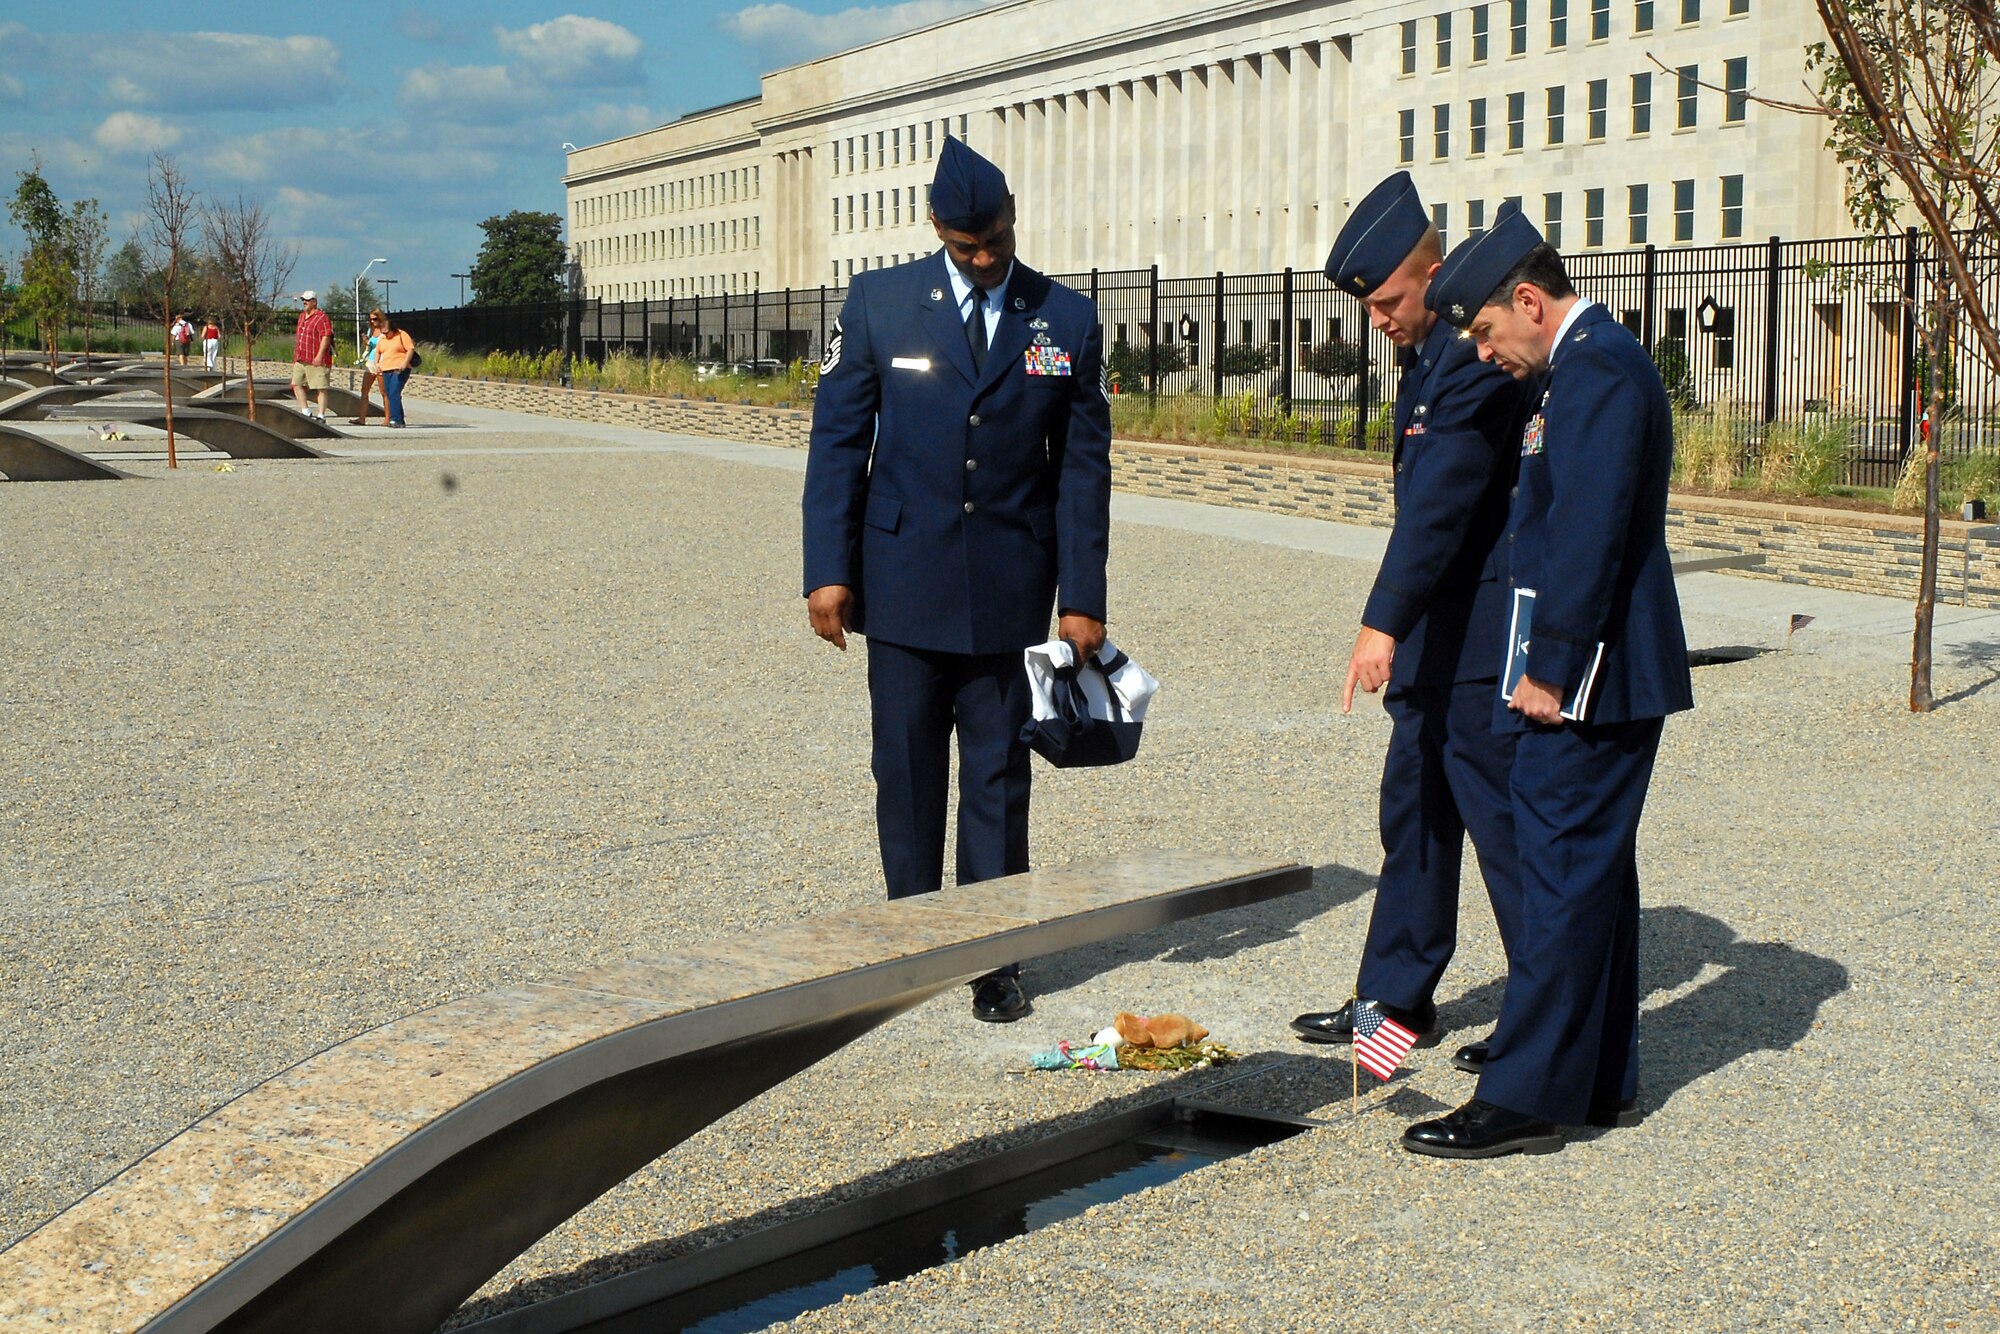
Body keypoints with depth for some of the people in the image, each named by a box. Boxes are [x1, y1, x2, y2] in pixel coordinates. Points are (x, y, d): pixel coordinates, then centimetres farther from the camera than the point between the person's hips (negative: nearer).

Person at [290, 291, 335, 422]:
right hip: (300, 360, 9)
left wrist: (319, 355, -22)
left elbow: (326, 337, -16)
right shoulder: (302, 316, 19)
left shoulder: (322, 317, -9)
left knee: (320, 388, -3)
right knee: (296, 384, 2)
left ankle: (321, 415, -1)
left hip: (316, 361, -9)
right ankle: (306, 412, 5)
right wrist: (296, 356, 25)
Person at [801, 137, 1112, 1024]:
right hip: (904, 584, 0)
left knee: (998, 774, 4)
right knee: (907, 770, 7)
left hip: (1011, 591, 0)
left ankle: (993, 957, 13)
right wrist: (829, 570, -5)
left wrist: (1082, 598, -1)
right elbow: (838, 440, 2)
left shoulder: (1068, 321, 2)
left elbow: (1083, 464, 3)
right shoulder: (879, 303, 1)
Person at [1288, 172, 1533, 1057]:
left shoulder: (1474, 362, -20)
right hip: (1435, 636, 10)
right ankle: (1396, 998, 25)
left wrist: (1383, 623, -35)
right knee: (1413, 812, 15)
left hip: (1482, 644, -10)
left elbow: (1439, 502, -29)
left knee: (1501, 819, -2)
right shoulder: (1425, 358, 12)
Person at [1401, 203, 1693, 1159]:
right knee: (1591, 872, 15)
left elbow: (1589, 533, -22)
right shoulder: (1593, 363, 17)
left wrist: (1550, 669, -21)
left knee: (1562, 875, -7)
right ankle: (1601, 1081, 23)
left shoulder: (1597, 370, -16)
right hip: (1600, 675, 11)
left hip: (1587, 679, -11)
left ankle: (1526, 1099, -3)